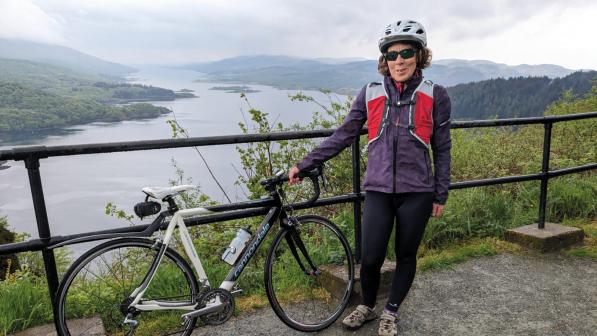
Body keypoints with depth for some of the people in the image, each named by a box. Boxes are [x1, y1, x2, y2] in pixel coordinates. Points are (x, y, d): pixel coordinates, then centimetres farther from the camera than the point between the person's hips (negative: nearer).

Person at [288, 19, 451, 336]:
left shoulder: (435, 95, -1)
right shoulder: (370, 94, 1)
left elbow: (442, 149, 4)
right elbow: (342, 136, 3)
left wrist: (440, 194, 4)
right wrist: (304, 165, 0)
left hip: (416, 193, 0)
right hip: (378, 190, 1)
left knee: (406, 256, 12)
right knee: (370, 259, 0)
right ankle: (367, 307, 31)